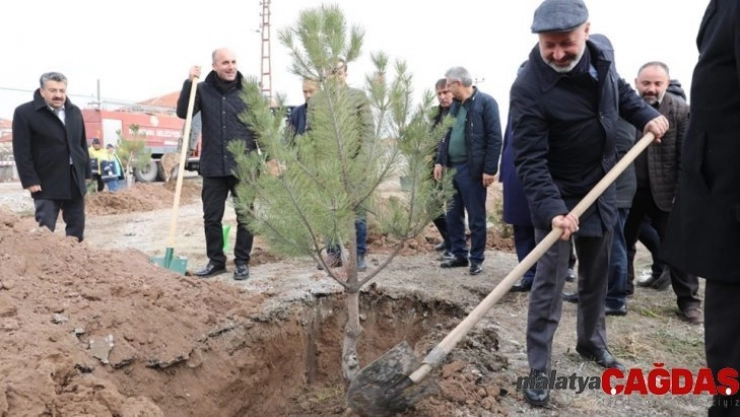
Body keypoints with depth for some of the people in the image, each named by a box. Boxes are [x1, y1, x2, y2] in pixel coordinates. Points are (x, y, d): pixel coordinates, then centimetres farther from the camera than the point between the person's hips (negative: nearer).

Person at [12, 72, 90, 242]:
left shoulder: (75, 112, 11)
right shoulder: (24, 113, -7)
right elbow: (22, 152, -10)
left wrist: (86, 173, 12)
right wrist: (30, 181, -15)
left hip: (75, 180, 6)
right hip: (46, 183, -5)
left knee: (76, 226, 11)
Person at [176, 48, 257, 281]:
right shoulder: (203, 90, 3)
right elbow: (183, 113, -6)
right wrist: (189, 83, -15)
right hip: (213, 167, 1)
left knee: (245, 217, 5)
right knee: (212, 218, 8)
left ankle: (242, 262, 18)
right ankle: (216, 261, 23)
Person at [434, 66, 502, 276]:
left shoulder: (485, 102, -9)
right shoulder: (455, 105, 14)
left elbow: (495, 139, -13)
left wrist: (489, 169, -16)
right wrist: (440, 161, 11)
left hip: (472, 170, -8)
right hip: (452, 167, 8)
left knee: (476, 217, 3)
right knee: (453, 215, 13)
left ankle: (477, 259, 14)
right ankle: (459, 255, 25)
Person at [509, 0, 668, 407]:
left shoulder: (602, 52, -7)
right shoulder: (529, 87, -26)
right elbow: (530, 160, -30)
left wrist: (646, 115, 1)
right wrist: (551, 209, -40)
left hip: (601, 187, 6)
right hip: (557, 193, -6)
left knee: (597, 274, 18)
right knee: (549, 282, -6)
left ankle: (591, 342, 37)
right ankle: (538, 370, 4)